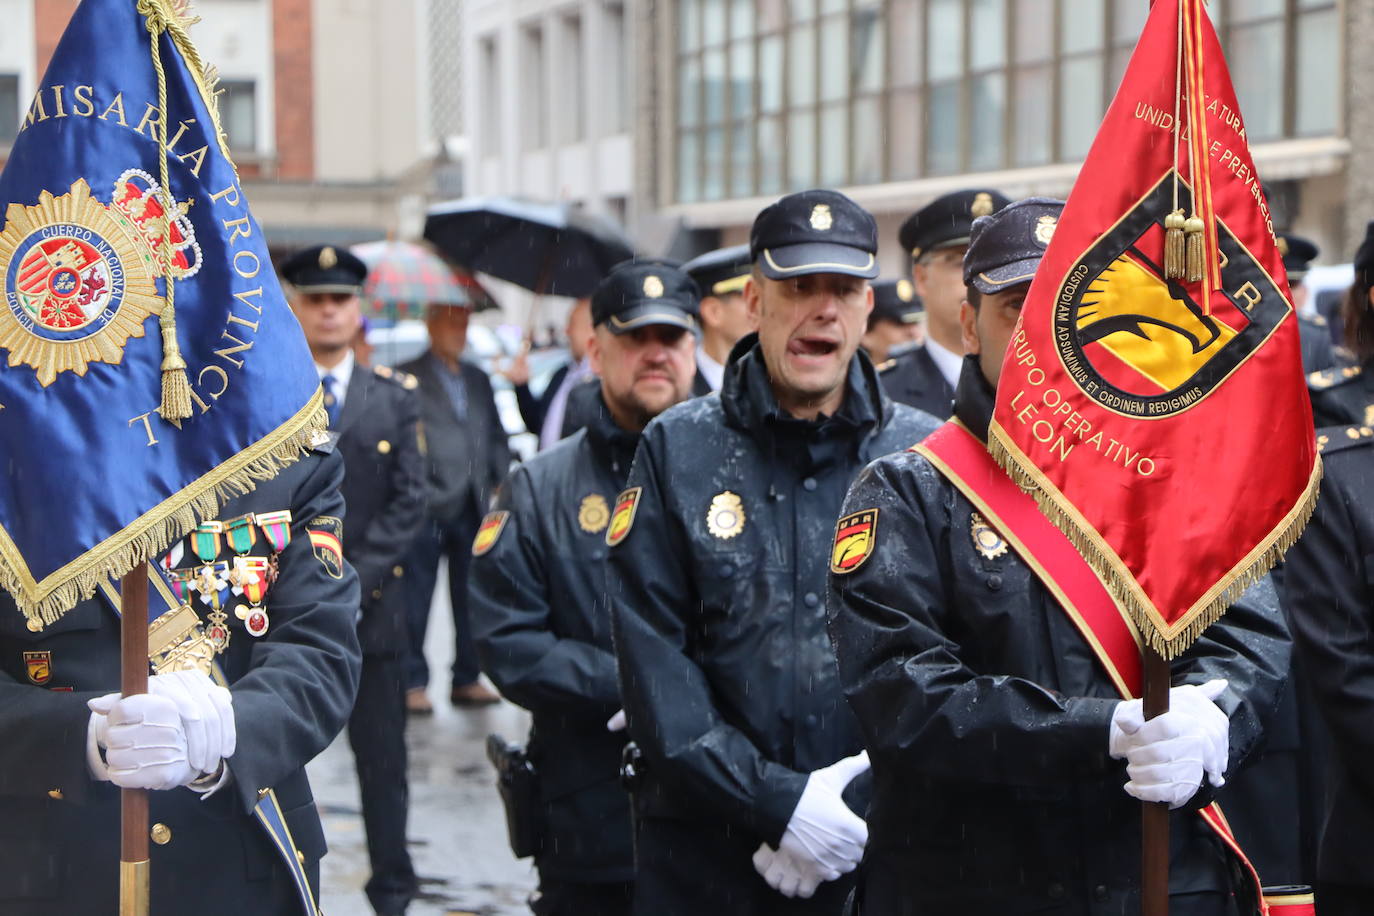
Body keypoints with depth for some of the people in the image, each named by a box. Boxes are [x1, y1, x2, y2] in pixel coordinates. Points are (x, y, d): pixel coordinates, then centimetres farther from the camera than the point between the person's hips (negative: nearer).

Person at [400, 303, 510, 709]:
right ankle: (413, 681, 3)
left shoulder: (478, 380, 18)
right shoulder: (406, 378, 0)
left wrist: (501, 480, 7)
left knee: (470, 597, 7)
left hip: (473, 506, 5)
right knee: (415, 597, -2)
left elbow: (497, 436, 20)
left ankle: (467, 678, 15)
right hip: (426, 506, -5)